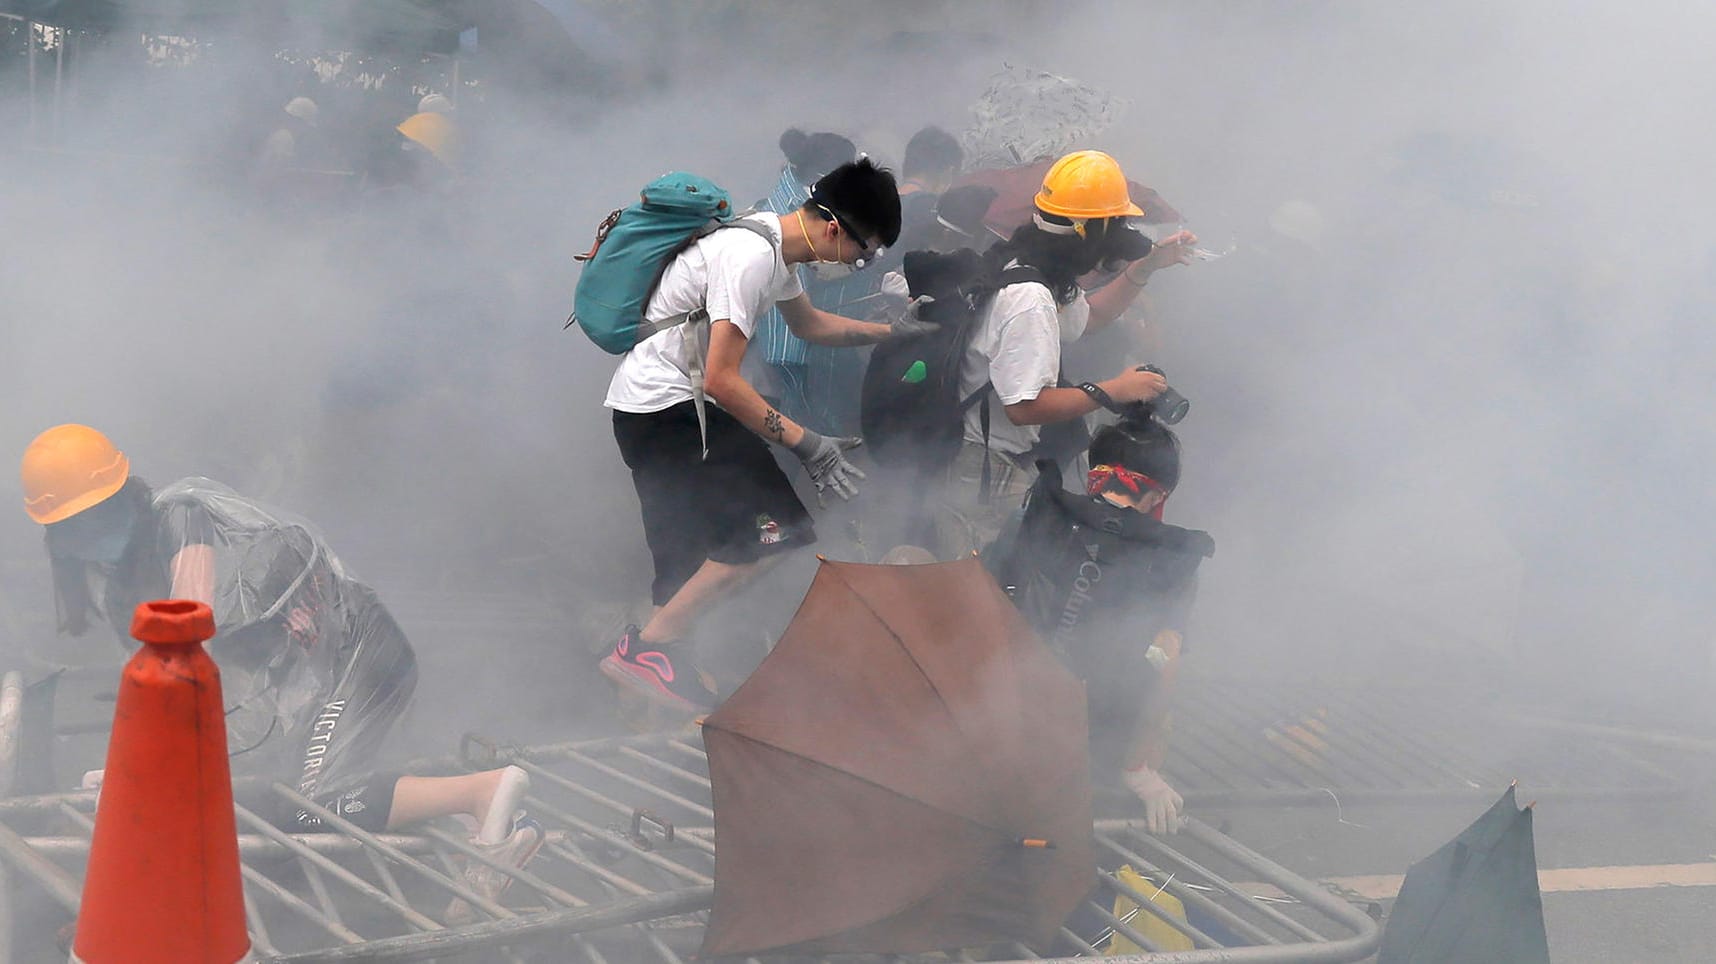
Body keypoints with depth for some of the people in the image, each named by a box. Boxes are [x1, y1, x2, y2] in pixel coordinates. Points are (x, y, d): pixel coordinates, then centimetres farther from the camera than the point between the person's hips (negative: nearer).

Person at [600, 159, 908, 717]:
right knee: (769, 530, -15)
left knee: (689, 556, 14)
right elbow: (722, 381, -25)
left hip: (655, 407, 10)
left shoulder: (776, 244, 9)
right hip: (662, 407, -10)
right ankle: (646, 649, -12)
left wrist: (894, 331, 26)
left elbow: (808, 324, 30)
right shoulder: (751, 259, -23)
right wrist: (805, 444, -22)